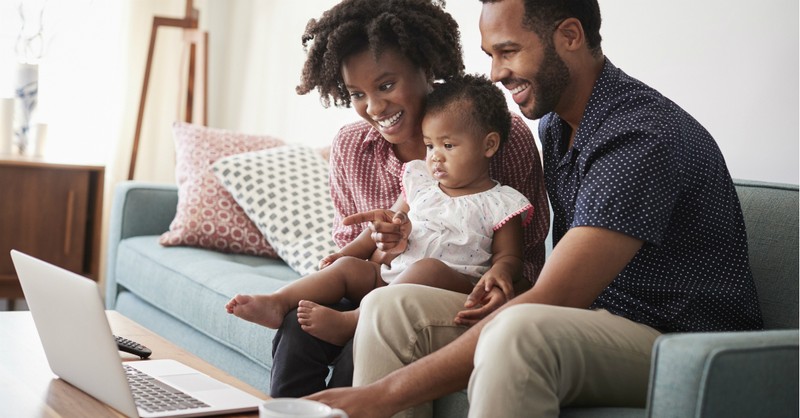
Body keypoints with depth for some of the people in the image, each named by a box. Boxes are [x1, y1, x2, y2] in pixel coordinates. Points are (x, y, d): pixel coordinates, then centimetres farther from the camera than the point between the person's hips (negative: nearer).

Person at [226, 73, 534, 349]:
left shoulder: (500, 204, 5)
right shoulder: (420, 183, 20)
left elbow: (509, 256, 5)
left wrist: (499, 272, -20)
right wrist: (347, 252, 17)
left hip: (456, 285, -6)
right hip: (392, 276, 6)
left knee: (428, 269, -36)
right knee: (348, 267, -12)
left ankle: (349, 322, -46)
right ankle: (276, 303, -26)